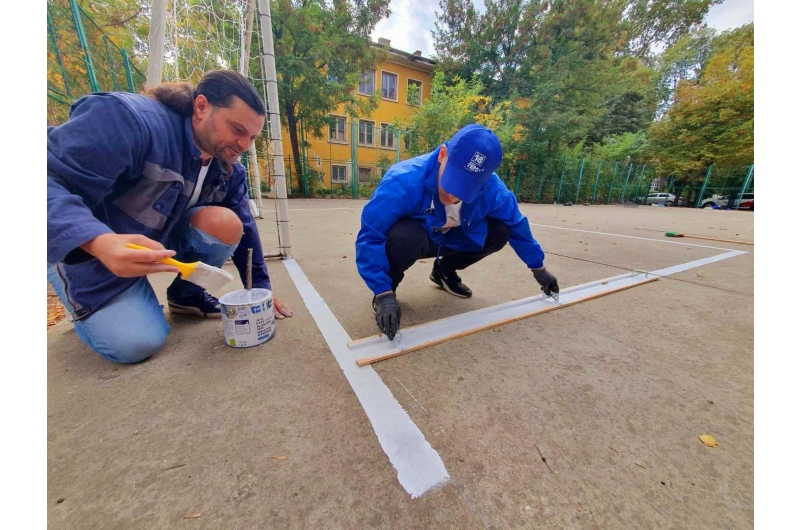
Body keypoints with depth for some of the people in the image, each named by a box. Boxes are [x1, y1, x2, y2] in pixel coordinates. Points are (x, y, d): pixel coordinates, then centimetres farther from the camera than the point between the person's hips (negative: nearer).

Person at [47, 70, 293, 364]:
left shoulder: (230, 171, -6)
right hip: (86, 248, -4)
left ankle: (185, 294, 2)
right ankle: (86, 306, 17)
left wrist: (260, 289, -5)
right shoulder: (129, 119, -25)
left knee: (225, 224, -26)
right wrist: (99, 241, -51)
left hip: (164, 240, 5)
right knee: (138, 344, -18)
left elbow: (244, 228, -4)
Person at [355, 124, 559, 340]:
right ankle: (390, 285, -6)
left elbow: (516, 225, -5)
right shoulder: (404, 181, -36)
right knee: (406, 236, -39)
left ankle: (444, 271, 11)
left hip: (447, 240, 4)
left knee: (500, 231, -12)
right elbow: (369, 238, -33)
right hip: (408, 239, -3)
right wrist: (383, 293, -39)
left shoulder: (491, 188, -23)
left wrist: (538, 267, 6)